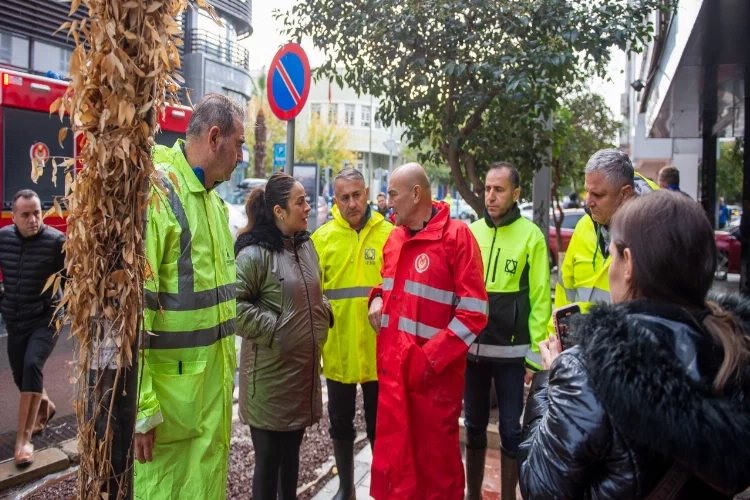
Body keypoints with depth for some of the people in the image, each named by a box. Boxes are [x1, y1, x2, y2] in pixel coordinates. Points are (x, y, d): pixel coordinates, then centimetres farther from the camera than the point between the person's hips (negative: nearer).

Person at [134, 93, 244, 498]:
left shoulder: (215, 200, 12)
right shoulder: (155, 192, -17)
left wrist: (226, 366, 18)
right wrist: (140, 407, -20)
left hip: (214, 379, 8)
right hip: (169, 385, -8)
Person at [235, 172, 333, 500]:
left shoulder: (306, 244, 9)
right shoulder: (255, 253, -16)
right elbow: (236, 305, -20)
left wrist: (325, 314, 7)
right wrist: (273, 329, -19)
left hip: (304, 365, 7)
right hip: (270, 371, -7)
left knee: (292, 449, 21)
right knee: (269, 456, 7)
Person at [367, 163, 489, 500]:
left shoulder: (456, 235, -12)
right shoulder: (395, 237, 10)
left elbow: (473, 311, -15)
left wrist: (431, 358, -18)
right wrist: (378, 298, 4)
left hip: (434, 372, -6)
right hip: (392, 368, 6)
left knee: (435, 458, 11)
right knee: (392, 454, 16)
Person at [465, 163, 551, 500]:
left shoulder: (530, 235, -6)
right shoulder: (469, 232, 4)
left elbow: (540, 298, -7)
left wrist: (535, 353, -8)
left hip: (511, 351, -3)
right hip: (470, 348, 4)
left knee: (510, 429, 9)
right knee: (474, 425, 16)